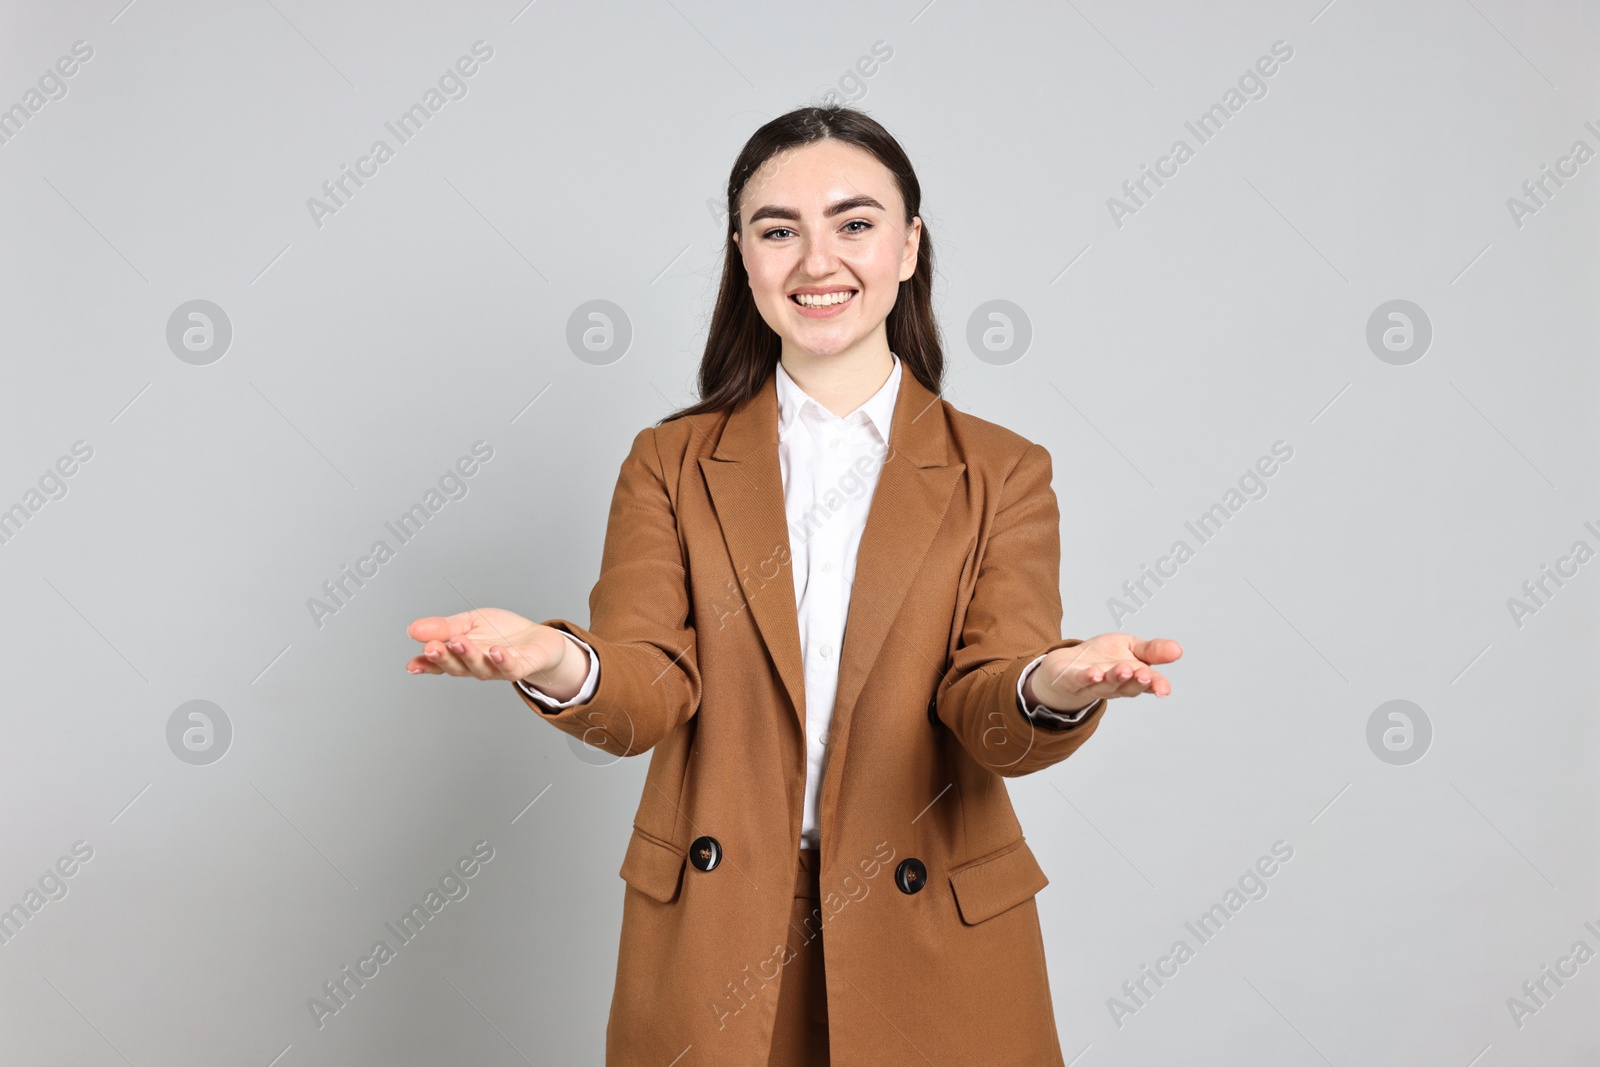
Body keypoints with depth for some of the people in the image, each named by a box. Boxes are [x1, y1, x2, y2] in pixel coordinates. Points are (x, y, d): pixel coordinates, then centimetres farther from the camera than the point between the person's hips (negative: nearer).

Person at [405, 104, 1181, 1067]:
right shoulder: (671, 464, 4)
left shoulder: (1002, 473, 1)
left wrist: (1057, 688, -32)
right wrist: (559, 664, -30)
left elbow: (989, 705, -9)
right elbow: (649, 688, -8)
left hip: (929, 943, 0)